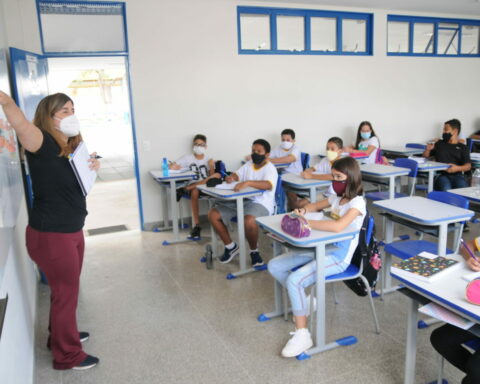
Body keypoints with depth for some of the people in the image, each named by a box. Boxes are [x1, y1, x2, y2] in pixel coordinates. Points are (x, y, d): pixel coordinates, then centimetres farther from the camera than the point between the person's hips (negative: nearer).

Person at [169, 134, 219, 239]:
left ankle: (185, 189, -33)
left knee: (217, 175, -30)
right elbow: (171, 167, 4)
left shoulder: (209, 160, 12)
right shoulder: (188, 158, 11)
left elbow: (212, 177, -3)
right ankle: (196, 225, -35)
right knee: (195, 192, -38)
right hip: (193, 186, 0)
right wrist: (174, 166, -17)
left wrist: (211, 166, -19)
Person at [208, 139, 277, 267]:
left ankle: (254, 251, -9)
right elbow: (237, 175, 16)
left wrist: (248, 182, -41)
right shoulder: (248, 164, 17)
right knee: (213, 215, -7)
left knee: (249, 221, -40)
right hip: (241, 200, 7)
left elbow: (269, 185, -27)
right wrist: (231, 178, -11)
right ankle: (231, 247, 6)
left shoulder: (270, 169, -7)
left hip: (260, 203, -7)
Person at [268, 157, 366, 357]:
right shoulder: (336, 198, 9)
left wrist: (307, 222, -28)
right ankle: (303, 300, 18)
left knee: (294, 280, -28)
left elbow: (338, 226, -34)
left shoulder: (357, 203, -17)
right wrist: (303, 210, 1)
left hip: (338, 258, -9)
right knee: (274, 266, 2)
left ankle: (302, 335, -15)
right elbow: (315, 206, 25)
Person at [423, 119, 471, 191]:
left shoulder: (462, 147, 15)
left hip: (457, 175, 0)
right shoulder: (439, 144, 20)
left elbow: (468, 166, 3)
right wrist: (428, 149, 2)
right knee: (446, 189, -34)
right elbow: (425, 156, 25)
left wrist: (458, 168, -19)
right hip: (442, 175, 0)